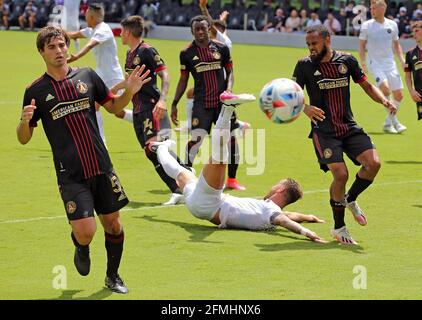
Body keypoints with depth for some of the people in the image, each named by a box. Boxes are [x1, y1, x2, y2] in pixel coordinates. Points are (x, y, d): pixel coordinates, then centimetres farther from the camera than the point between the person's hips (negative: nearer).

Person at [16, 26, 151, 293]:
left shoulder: (87, 76, 5)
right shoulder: (36, 91, -1)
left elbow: (113, 106, 18)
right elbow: (24, 138, 3)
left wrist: (129, 91, -2)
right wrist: (25, 121, -19)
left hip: (102, 168, 3)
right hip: (70, 176, -3)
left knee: (113, 224, 9)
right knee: (85, 232, -15)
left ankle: (113, 276, 32)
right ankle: (81, 251, 22)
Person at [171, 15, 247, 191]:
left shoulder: (221, 48, 3)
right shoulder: (187, 53, 1)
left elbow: (230, 72, 11)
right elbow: (183, 80, 9)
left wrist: (228, 90, -8)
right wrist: (174, 104, 6)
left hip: (223, 101, 2)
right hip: (201, 102, -2)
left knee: (231, 137, 3)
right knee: (196, 138, -16)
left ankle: (232, 179, 19)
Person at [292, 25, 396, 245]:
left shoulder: (347, 61, 5)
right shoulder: (305, 65, -2)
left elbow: (367, 86, 13)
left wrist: (384, 100, -7)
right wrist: (305, 108, -26)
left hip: (349, 127, 3)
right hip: (323, 130, -3)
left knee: (373, 163, -15)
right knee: (340, 174, -17)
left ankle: (350, 200, 15)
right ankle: (339, 228, 3)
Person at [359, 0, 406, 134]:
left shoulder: (392, 25, 4)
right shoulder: (367, 25, -3)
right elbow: (362, 45, 3)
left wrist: (402, 60, 5)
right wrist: (363, 62, -8)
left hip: (390, 63, 4)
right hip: (374, 63, -4)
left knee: (399, 95, 0)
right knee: (385, 88, -26)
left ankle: (388, 123, 18)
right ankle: (394, 121, -12)